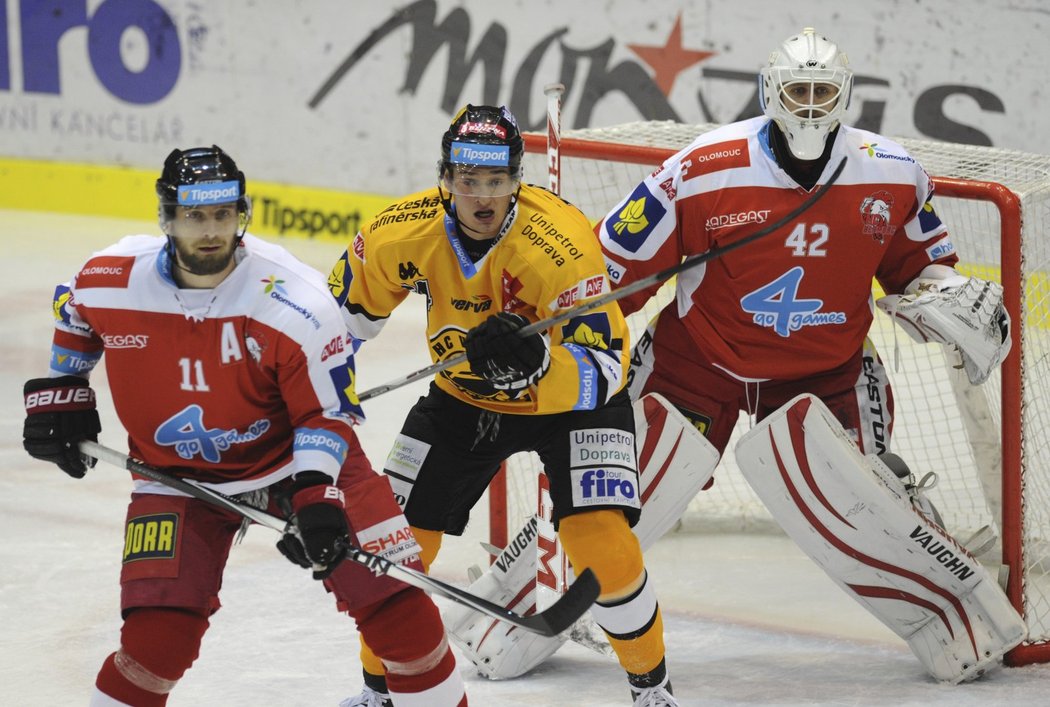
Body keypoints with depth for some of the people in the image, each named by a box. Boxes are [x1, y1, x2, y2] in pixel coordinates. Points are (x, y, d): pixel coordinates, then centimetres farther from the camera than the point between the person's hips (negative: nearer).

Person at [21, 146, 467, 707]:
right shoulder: (110, 281, -15)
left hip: (296, 456, -1)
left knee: (390, 595, -7)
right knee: (158, 632, -14)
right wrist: (60, 395, 12)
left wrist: (314, 495, -27)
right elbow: (72, 317, 11)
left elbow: (327, 412, -16)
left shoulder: (295, 303, -23)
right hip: (178, 474, 1)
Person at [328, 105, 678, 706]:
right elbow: (347, 309, 1)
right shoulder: (404, 233, -20)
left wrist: (534, 362, -53)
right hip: (464, 397, 4)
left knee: (601, 539, -21)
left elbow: (601, 373, -35)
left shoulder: (563, 241, -33)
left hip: (570, 399, -4)